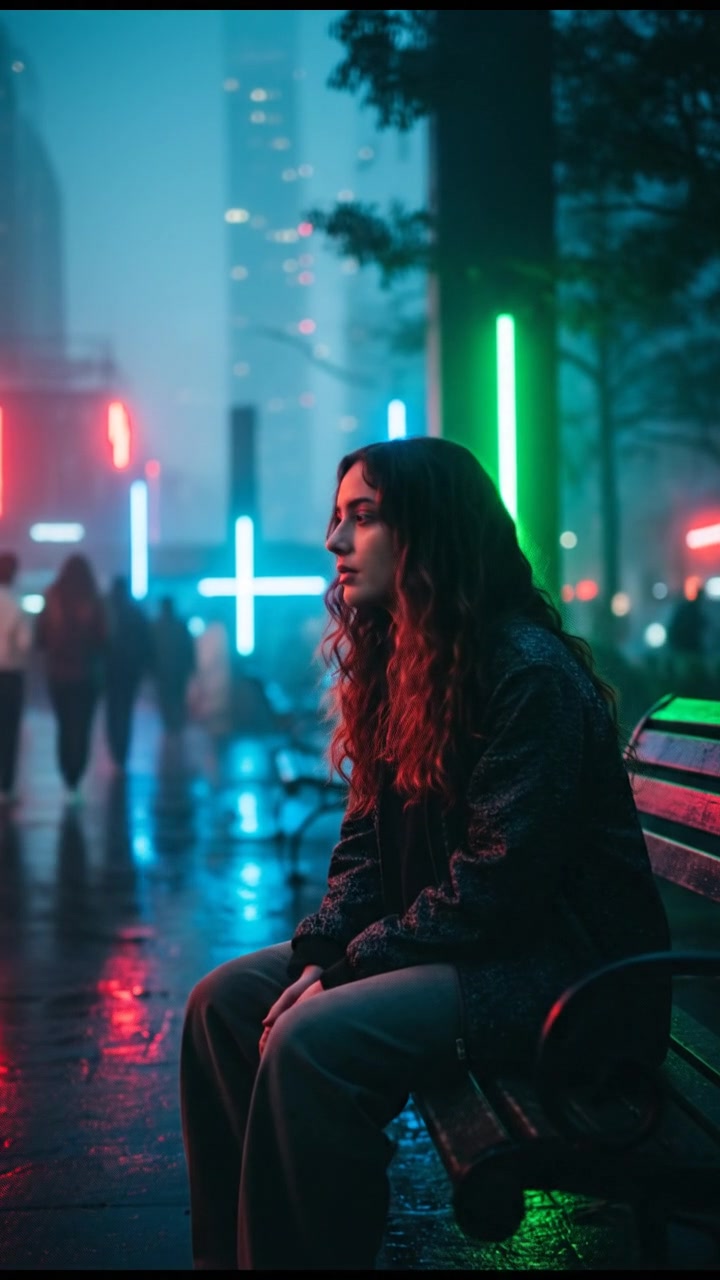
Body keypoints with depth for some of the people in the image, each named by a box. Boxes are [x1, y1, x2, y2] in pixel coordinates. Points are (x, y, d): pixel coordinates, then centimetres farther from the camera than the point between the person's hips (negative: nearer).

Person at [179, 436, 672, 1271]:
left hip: (565, 967, -9)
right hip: (452, 942, 10)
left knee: (310, 1042, -28)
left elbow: (495, 886, -23)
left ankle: (296, 1253, -10)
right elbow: (366, 842, 10)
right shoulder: (396, 657, 10)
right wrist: (317, 954, -6)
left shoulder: (530, 671, -19)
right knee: (221, 1001, 1)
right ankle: (228, 1254, 9)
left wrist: (345, 970, -18)